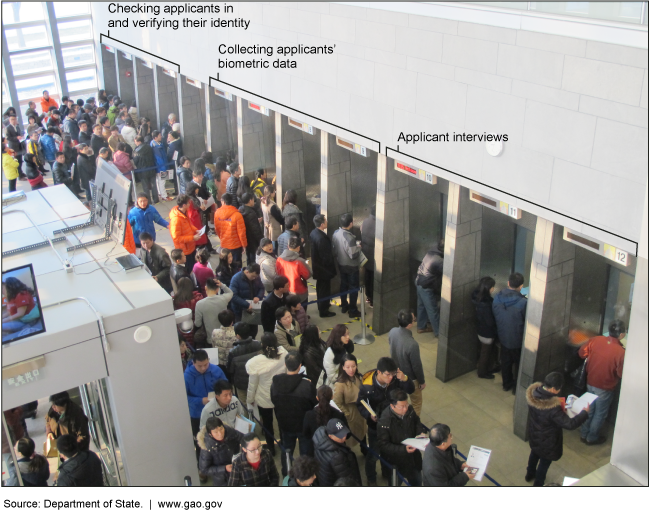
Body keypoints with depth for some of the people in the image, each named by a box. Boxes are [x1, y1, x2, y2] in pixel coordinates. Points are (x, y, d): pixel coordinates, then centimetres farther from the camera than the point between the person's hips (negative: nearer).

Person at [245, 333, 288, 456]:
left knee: (267, 423, 20)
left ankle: (271, 448, 37)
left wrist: (250, 399, 1)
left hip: (264, 400, -3)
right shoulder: (283, 355, -24)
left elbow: (252, 385, -16)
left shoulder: (256, 362, -30)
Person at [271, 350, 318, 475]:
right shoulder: (307, 384, -31)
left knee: (286, 451, 26)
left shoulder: (275, 382, -20)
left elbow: (274, 403, -4)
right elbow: (315, 404, -17)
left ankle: (286, 475, 44)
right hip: (304, 425, -3)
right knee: (306, 453, 20)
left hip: (284, 424, 3)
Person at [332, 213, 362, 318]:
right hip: (351, 266, -7)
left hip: (341, 265, 7)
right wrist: (358, 247, -10)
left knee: (343, 285, 22)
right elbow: (353, 255, -27)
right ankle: (352, 311, 17)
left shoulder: (336, 233, -9)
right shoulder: (350, 238, -32)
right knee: (353, 288, 8)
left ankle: (344, 306, 37)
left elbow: (334, 250, 2)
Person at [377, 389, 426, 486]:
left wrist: (420, 433, -7)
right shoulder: (384, 422, -29)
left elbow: (416, 421, 12)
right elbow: (383, 445, -22)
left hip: (412, 448, 5)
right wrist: (403, 449, -29)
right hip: (396, 455, -5)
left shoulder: (409, 410, -12)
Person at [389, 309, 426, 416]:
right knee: (416, 403, 22)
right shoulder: (412, 344, -40)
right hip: (410, 378, -6)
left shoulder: (392, 332, -20)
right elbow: (417, 366, -25)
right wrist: (422, 382, -7)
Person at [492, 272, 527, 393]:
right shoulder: (523, 302, -29)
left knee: (505, 361, 24)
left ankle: (506, 384, 42)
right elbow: (528, 322, -17)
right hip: (517, 339, -4)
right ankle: (517, 387, 34)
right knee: (519, 363, 18)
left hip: (503, 336, 5)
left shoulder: (497, 298, -14)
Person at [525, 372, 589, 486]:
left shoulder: (532, 393, -21)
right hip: (547, 442, -7)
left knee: (534, 454, 34)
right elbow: (570, 424, -34)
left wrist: (560, 406, -4)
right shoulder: (553, 408, -42)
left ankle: (530, 474, 59)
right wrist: (585, 413, -20)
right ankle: (538, 484, 44)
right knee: (545, 462, 21)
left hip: (534, 435, 7)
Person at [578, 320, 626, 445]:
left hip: (590, 382, 5)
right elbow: (622, 374, -21)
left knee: (590, 410, 25)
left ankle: (584, 434, 41)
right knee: (600, 414, 19)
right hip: (605, 388, -5)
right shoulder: (620, 352, -31)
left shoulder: (596, 340, -16)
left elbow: (582, 353, -2)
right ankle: (592, 438, 36)